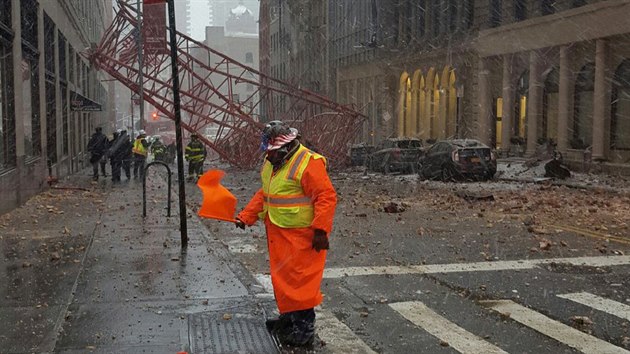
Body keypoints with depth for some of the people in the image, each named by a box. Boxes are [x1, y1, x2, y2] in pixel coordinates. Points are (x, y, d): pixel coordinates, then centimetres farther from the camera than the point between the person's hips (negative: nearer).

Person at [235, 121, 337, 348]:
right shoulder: (271, 164, 12)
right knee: (282, 277, 17)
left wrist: (320, 230, -25)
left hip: (302, 236, -9)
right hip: (278, 235, 9)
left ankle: (304, 330, 6)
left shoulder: (308, 163, -18)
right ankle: (288, 318, 34)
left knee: (299, 280, -4)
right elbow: (264, 194, 23)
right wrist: (245, 217, 15)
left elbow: (326, 196, -21)